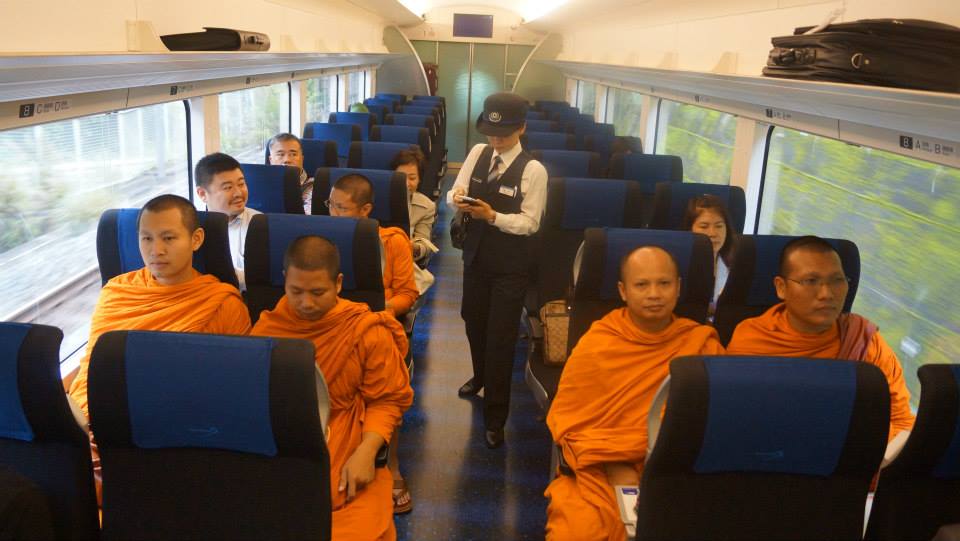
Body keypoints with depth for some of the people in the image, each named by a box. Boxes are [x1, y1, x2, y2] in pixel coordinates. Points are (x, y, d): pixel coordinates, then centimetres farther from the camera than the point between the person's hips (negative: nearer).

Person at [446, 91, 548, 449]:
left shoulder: (533, 170, -15)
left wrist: (492, 216, -28)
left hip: (510, 264, -5)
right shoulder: (478, 153, 1)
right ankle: (481, 376, 52)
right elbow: (454, 193, 1)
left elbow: (529, 223, -15)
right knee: (473, 321, 22)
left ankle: (495, 418, 11)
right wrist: (458, 199, -22)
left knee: (501, 337, -1)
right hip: (476, 253, 6)